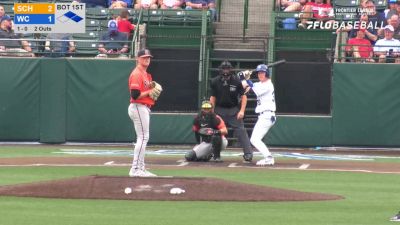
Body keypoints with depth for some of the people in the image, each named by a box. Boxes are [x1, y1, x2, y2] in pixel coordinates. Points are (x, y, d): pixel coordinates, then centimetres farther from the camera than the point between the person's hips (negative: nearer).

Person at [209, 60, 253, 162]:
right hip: (219, 109, 2)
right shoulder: (215, 81, -4)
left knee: (241, 130, -10)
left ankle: (248, 154, -8)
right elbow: (213, 97, 4)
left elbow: (243, 96, -4)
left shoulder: (236, 81, -9)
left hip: (234, 110, -2)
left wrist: (242, 111, -14)